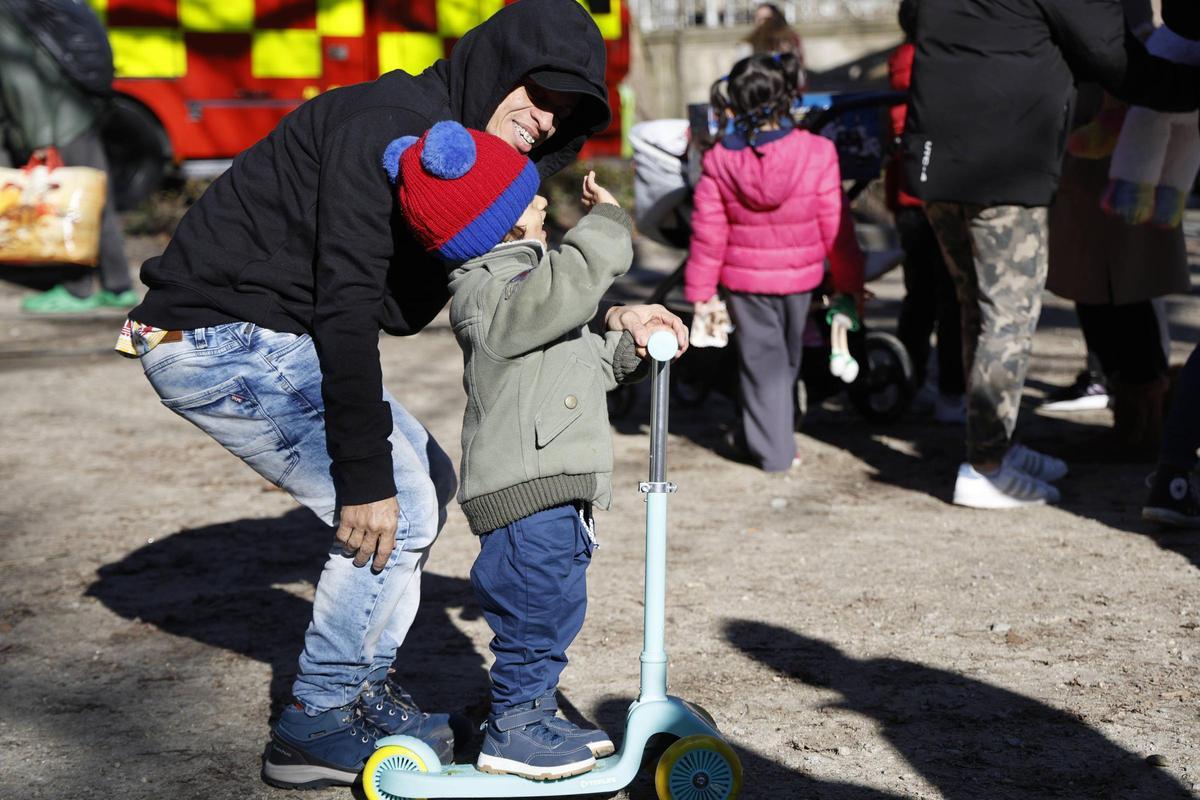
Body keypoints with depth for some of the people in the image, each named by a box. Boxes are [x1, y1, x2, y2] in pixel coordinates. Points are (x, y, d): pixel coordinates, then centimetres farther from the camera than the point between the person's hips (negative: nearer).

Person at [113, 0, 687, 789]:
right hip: (217, 339, -11)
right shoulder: (392, 126, -22)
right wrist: (365, 477, -28)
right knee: (395, 508, -13)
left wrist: (609, 317, -2)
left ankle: (364, 688, 24)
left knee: (427, 481, 15)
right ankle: (318, 724, 2)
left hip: (273, 340, 11)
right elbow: (347, 306, -28)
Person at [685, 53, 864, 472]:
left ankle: (773, 448, 8)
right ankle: (765, 434, 35)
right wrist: (850, 283, 4)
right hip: (800, 278, 1)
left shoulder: (719, 160, -13)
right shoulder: (817, 154, -15)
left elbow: (708, 233, -7)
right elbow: (836, 229, -9)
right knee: (788, 356, 20)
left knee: (761, 359, 10)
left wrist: (700, 292, 3)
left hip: (745, 279, 0)